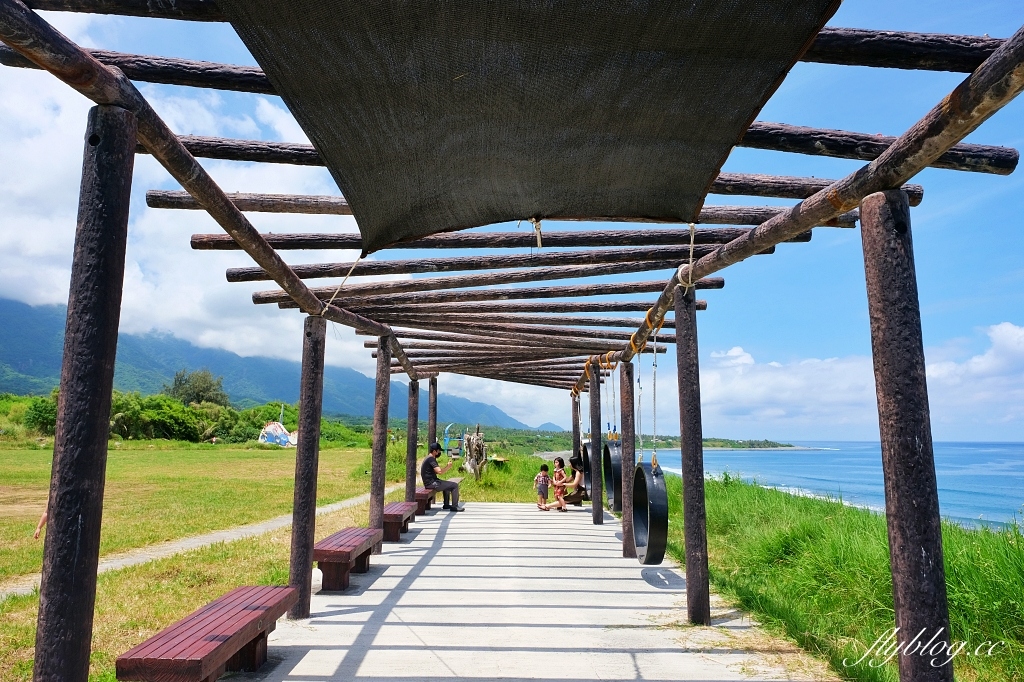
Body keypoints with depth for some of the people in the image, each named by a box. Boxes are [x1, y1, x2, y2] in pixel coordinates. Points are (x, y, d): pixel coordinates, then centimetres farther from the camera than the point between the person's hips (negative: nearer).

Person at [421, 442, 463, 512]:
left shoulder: (429, 458, 15)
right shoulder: (431, 459, -18)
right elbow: (439, 471, -27)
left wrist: (448, 466, 6)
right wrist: (448, 466, -11)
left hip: (431, 481, 11)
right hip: (431, 483, -11)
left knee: (447, 484, 33)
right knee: (455, 485, -9)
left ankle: (446, 505, 33)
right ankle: (454, 506, -1)